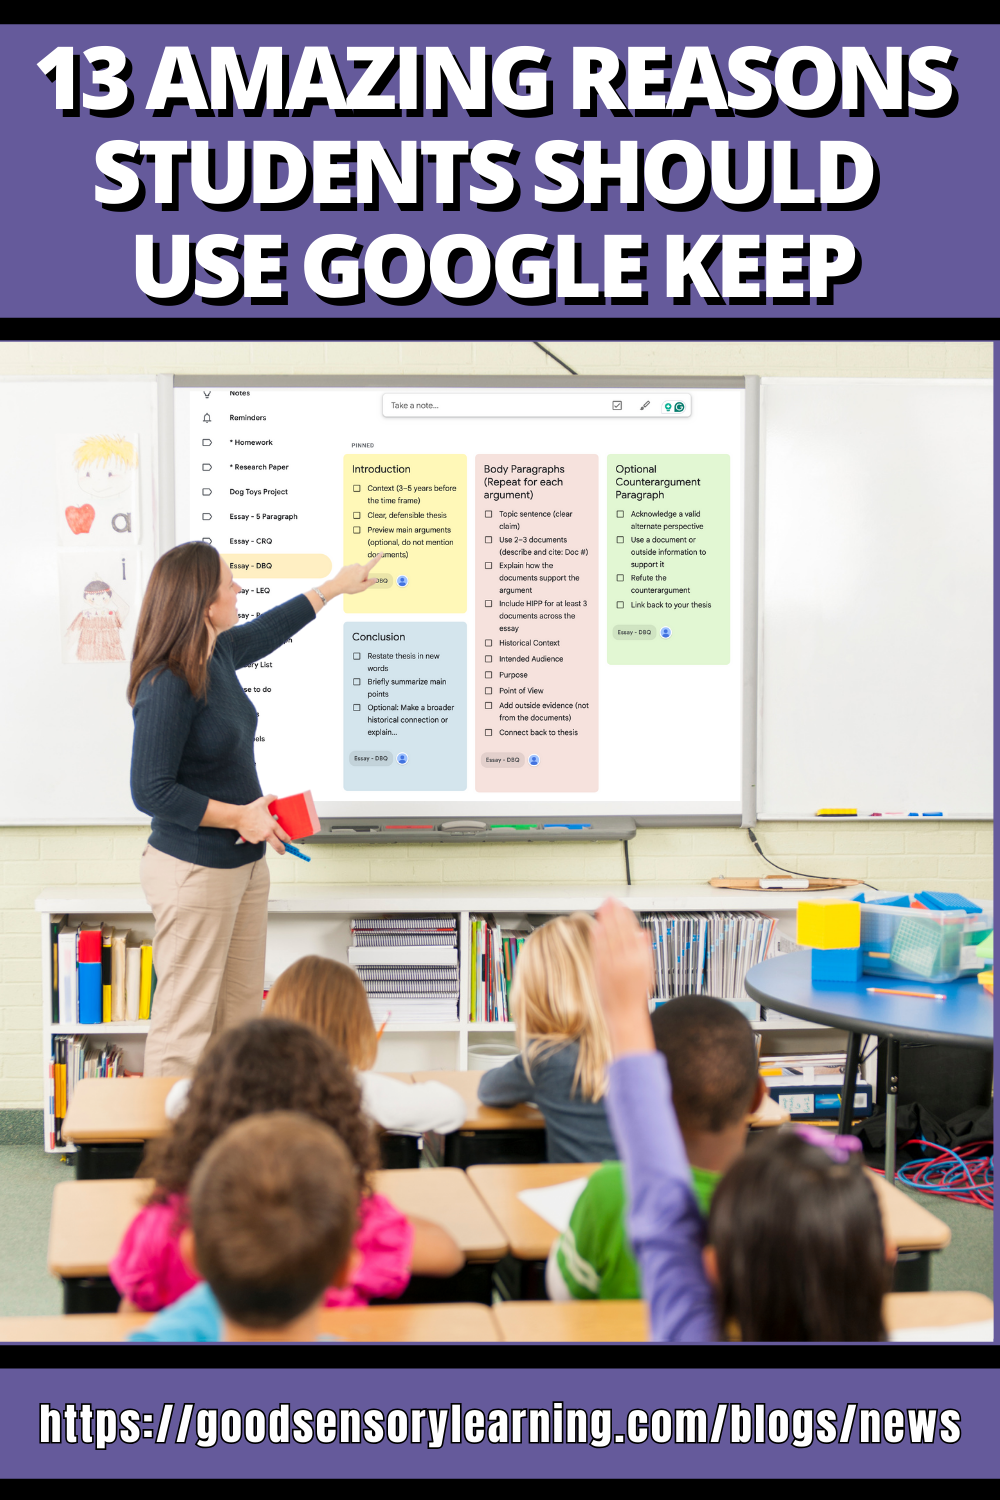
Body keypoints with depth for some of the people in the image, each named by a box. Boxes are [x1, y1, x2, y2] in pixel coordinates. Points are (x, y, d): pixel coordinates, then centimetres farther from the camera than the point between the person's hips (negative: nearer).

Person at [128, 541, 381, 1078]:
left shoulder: (220, 654, 6)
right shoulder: (167, 686, -20)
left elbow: (270, 628, 30)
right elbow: (151, 792, -21)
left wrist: (334, 586, 41)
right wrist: (240, 817, -16)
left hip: (244, 862, 9)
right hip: (194, 870, -9)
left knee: (242, 1014, 13)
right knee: (186, 1022, -3)